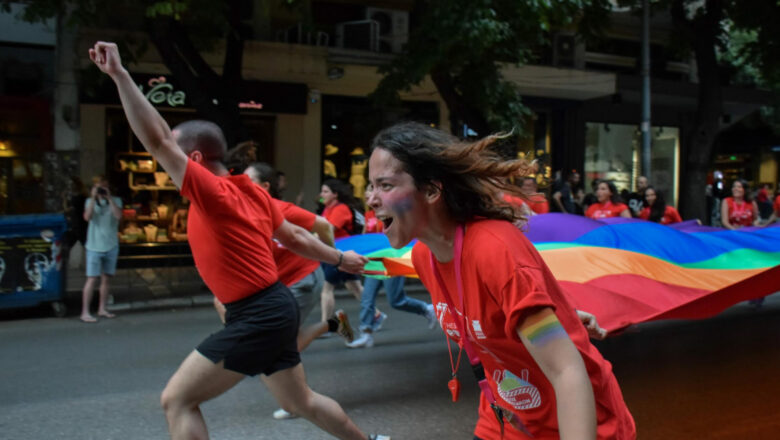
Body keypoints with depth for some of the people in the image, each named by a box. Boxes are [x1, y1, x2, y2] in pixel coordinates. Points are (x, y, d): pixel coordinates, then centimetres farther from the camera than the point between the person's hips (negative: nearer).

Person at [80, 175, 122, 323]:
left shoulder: (115, 201, 5)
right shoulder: (90, 201, 5)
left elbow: (118, 215, -14)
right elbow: (87, 217, -13)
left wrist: (109, 198, -17)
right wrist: (93, 198, -17)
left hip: (111, 246, 2)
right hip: (94, 246, -2)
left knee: (106, 279, 9)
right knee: (92, 279, -8)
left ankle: (102, 309, 19)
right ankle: (85, 312, -6)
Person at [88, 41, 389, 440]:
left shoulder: (213, 193, -18)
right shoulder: (252, 193, 9)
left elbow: (157, 140, -27)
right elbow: (295, 237, 17)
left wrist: (119, 75, -29)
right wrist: (339, 259, 32)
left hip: (257, 318, -10)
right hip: (276, 309, 10)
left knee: (177, 400, -3)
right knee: (300, 401, 26)